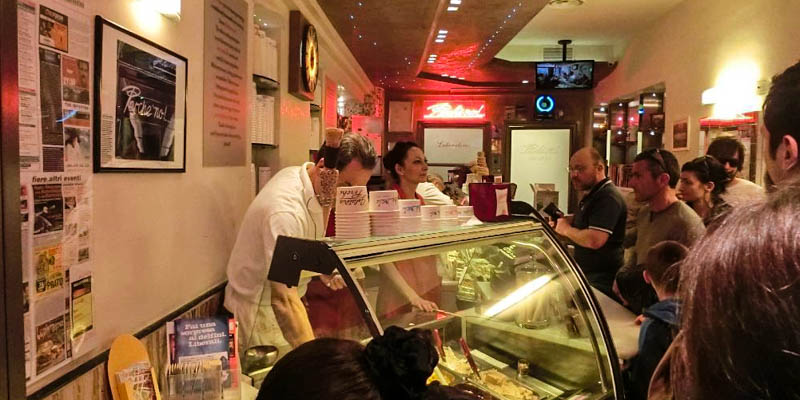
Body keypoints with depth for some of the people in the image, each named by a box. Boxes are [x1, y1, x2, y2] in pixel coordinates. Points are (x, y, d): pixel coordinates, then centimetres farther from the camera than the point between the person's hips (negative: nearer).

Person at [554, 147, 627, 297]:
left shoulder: (608, 198, -21)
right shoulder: (593, 195, 15)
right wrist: (567, 220, 9)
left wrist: (566, 230, -14)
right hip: (586, 274, 10)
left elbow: (594, 240, -31)